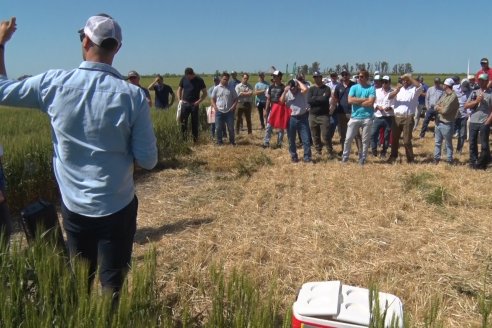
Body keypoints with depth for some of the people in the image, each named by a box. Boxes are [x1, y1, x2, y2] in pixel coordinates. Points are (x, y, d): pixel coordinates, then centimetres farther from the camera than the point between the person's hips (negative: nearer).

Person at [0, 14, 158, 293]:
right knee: (113, 284, 10)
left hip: (74, 207, 3)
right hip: (117, 207, -2)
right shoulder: (133, 95, -14)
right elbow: (148, 161, -11)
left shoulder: (53, 83, -9)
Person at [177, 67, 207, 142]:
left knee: (195, 122, 3)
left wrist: (199, 101, -12)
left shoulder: (199, 80, -3)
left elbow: (205, 93, 0)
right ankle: (183, 138, 5)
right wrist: (179, 99, 0)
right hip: (185, 103, 2)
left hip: (194, 104, -2)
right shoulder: (183, 79, 4)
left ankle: (195, 139, 10)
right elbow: (179, 89, 14)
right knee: (183, 121, -1)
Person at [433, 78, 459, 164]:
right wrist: (440, 108, -13)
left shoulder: (453, 96, -16)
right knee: (437, 142, 15)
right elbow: (436, 106, 7)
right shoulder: (444, 94, 10)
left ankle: (449, 160, 13)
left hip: (447, 124, -8)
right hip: (438, 122, 8)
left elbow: (445, 110, -20)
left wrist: (438, 108, -2)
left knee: (448, 144, 4)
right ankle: (436, 158, 25)